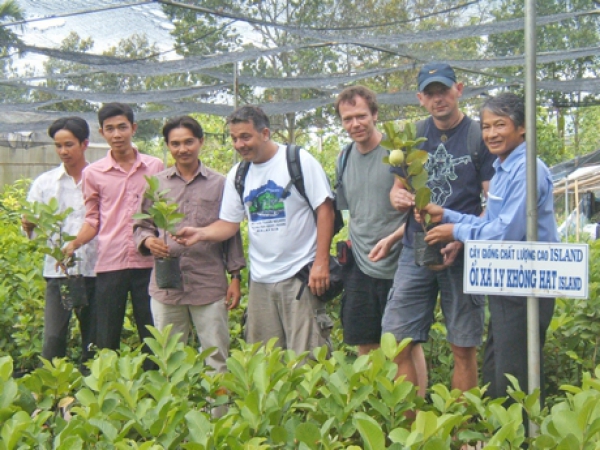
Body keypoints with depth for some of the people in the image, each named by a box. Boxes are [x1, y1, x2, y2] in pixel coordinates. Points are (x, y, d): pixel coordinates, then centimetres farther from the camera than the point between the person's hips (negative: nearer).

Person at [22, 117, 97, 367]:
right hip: (58, 271, 1)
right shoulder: (44, 183, 8)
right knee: (53, 339, -6)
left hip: (94, 269, -1)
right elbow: (32, 230, 8)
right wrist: (28, 226, -15)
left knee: (94, 341, 8)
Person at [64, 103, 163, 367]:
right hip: (110, 264, 0)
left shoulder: (155, 167, 4)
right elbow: (93, 220, 8)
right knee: (106, 339, 4)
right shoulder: (93, 173, 5)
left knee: (152, 336, 6)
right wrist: (73, 245, -9)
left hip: (148, 262, 0)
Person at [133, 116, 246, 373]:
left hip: (210, 285, -1)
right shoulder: (156, 184, 8)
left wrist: (235, 277, 3)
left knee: (217, 360, 4)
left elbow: (231, 233, 8)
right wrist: (148, 240, -11)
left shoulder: (220, 184, 5)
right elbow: (141, 226, 12)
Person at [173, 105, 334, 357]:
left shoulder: (299, 161, -5)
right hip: (260, 279, 5)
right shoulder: (237, 175, 10)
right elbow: (229, 223, 12)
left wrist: (321, 262, -13)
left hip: (300, 274, -5)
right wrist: (200, 233, -8)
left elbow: (324, 210, -7)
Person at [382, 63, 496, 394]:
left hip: (462, 255, -3)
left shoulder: (479, 137, -1)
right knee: (396, 343, -2)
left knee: (463, 348, 2)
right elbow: (398, 188, 19)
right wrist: (397, 197, -6)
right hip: (416, 251, 4)